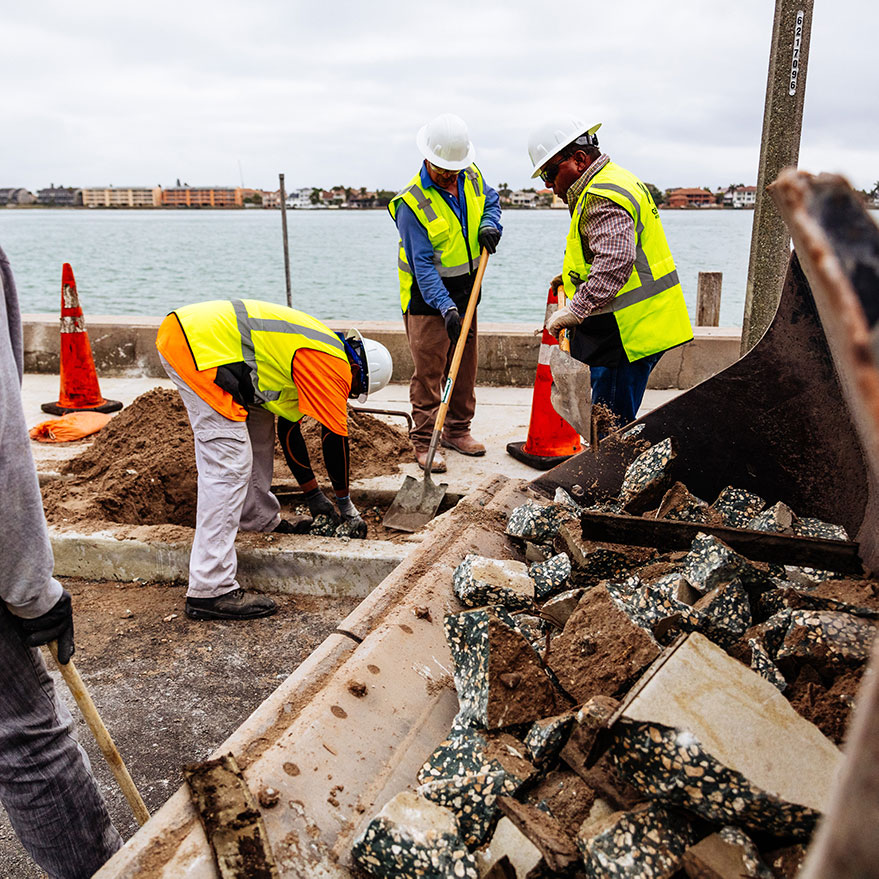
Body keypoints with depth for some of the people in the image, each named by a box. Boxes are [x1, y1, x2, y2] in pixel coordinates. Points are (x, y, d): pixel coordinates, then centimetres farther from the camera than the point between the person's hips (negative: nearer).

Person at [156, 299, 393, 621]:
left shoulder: (307, 354, 24)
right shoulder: (335, 365, -2)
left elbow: (289, 428, 28)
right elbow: (334, 437, 2)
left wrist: (313, 495, 33)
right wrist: (345, 504, 15)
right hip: (199, 344, -11)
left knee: (259, 427, 23)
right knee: (228, 464, -11)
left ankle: (262, 519, 38)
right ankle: (210, 590, -10)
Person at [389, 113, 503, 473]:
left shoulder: (471, 176, 0)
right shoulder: (411, 203, -20)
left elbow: (491, 200, 23)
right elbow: (422, 264, -23)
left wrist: (490, 224, -1)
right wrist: (446, 307, -32)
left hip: (466, 292, 7)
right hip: (428, 298, -7)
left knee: (465, 367, 12)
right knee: (428, 372, -4)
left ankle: (457, 430, 26)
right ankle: (423, 442, 5)